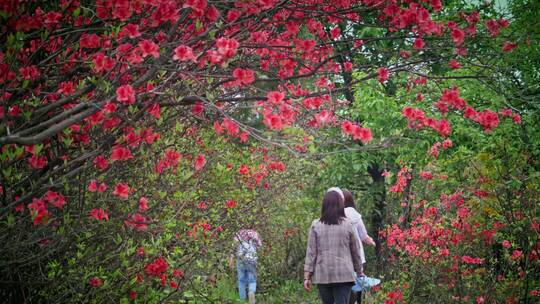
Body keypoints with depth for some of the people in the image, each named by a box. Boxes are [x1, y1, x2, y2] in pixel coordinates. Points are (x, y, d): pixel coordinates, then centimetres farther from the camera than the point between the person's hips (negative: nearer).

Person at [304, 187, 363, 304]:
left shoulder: (316, 226, 0)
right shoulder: (347, 225, -1)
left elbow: (311, 252, -1)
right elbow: (356, 252, 7)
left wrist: (307, 276, 4)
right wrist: (359, 271, 21)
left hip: (322, 275, 2)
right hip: (344, 275, -2)